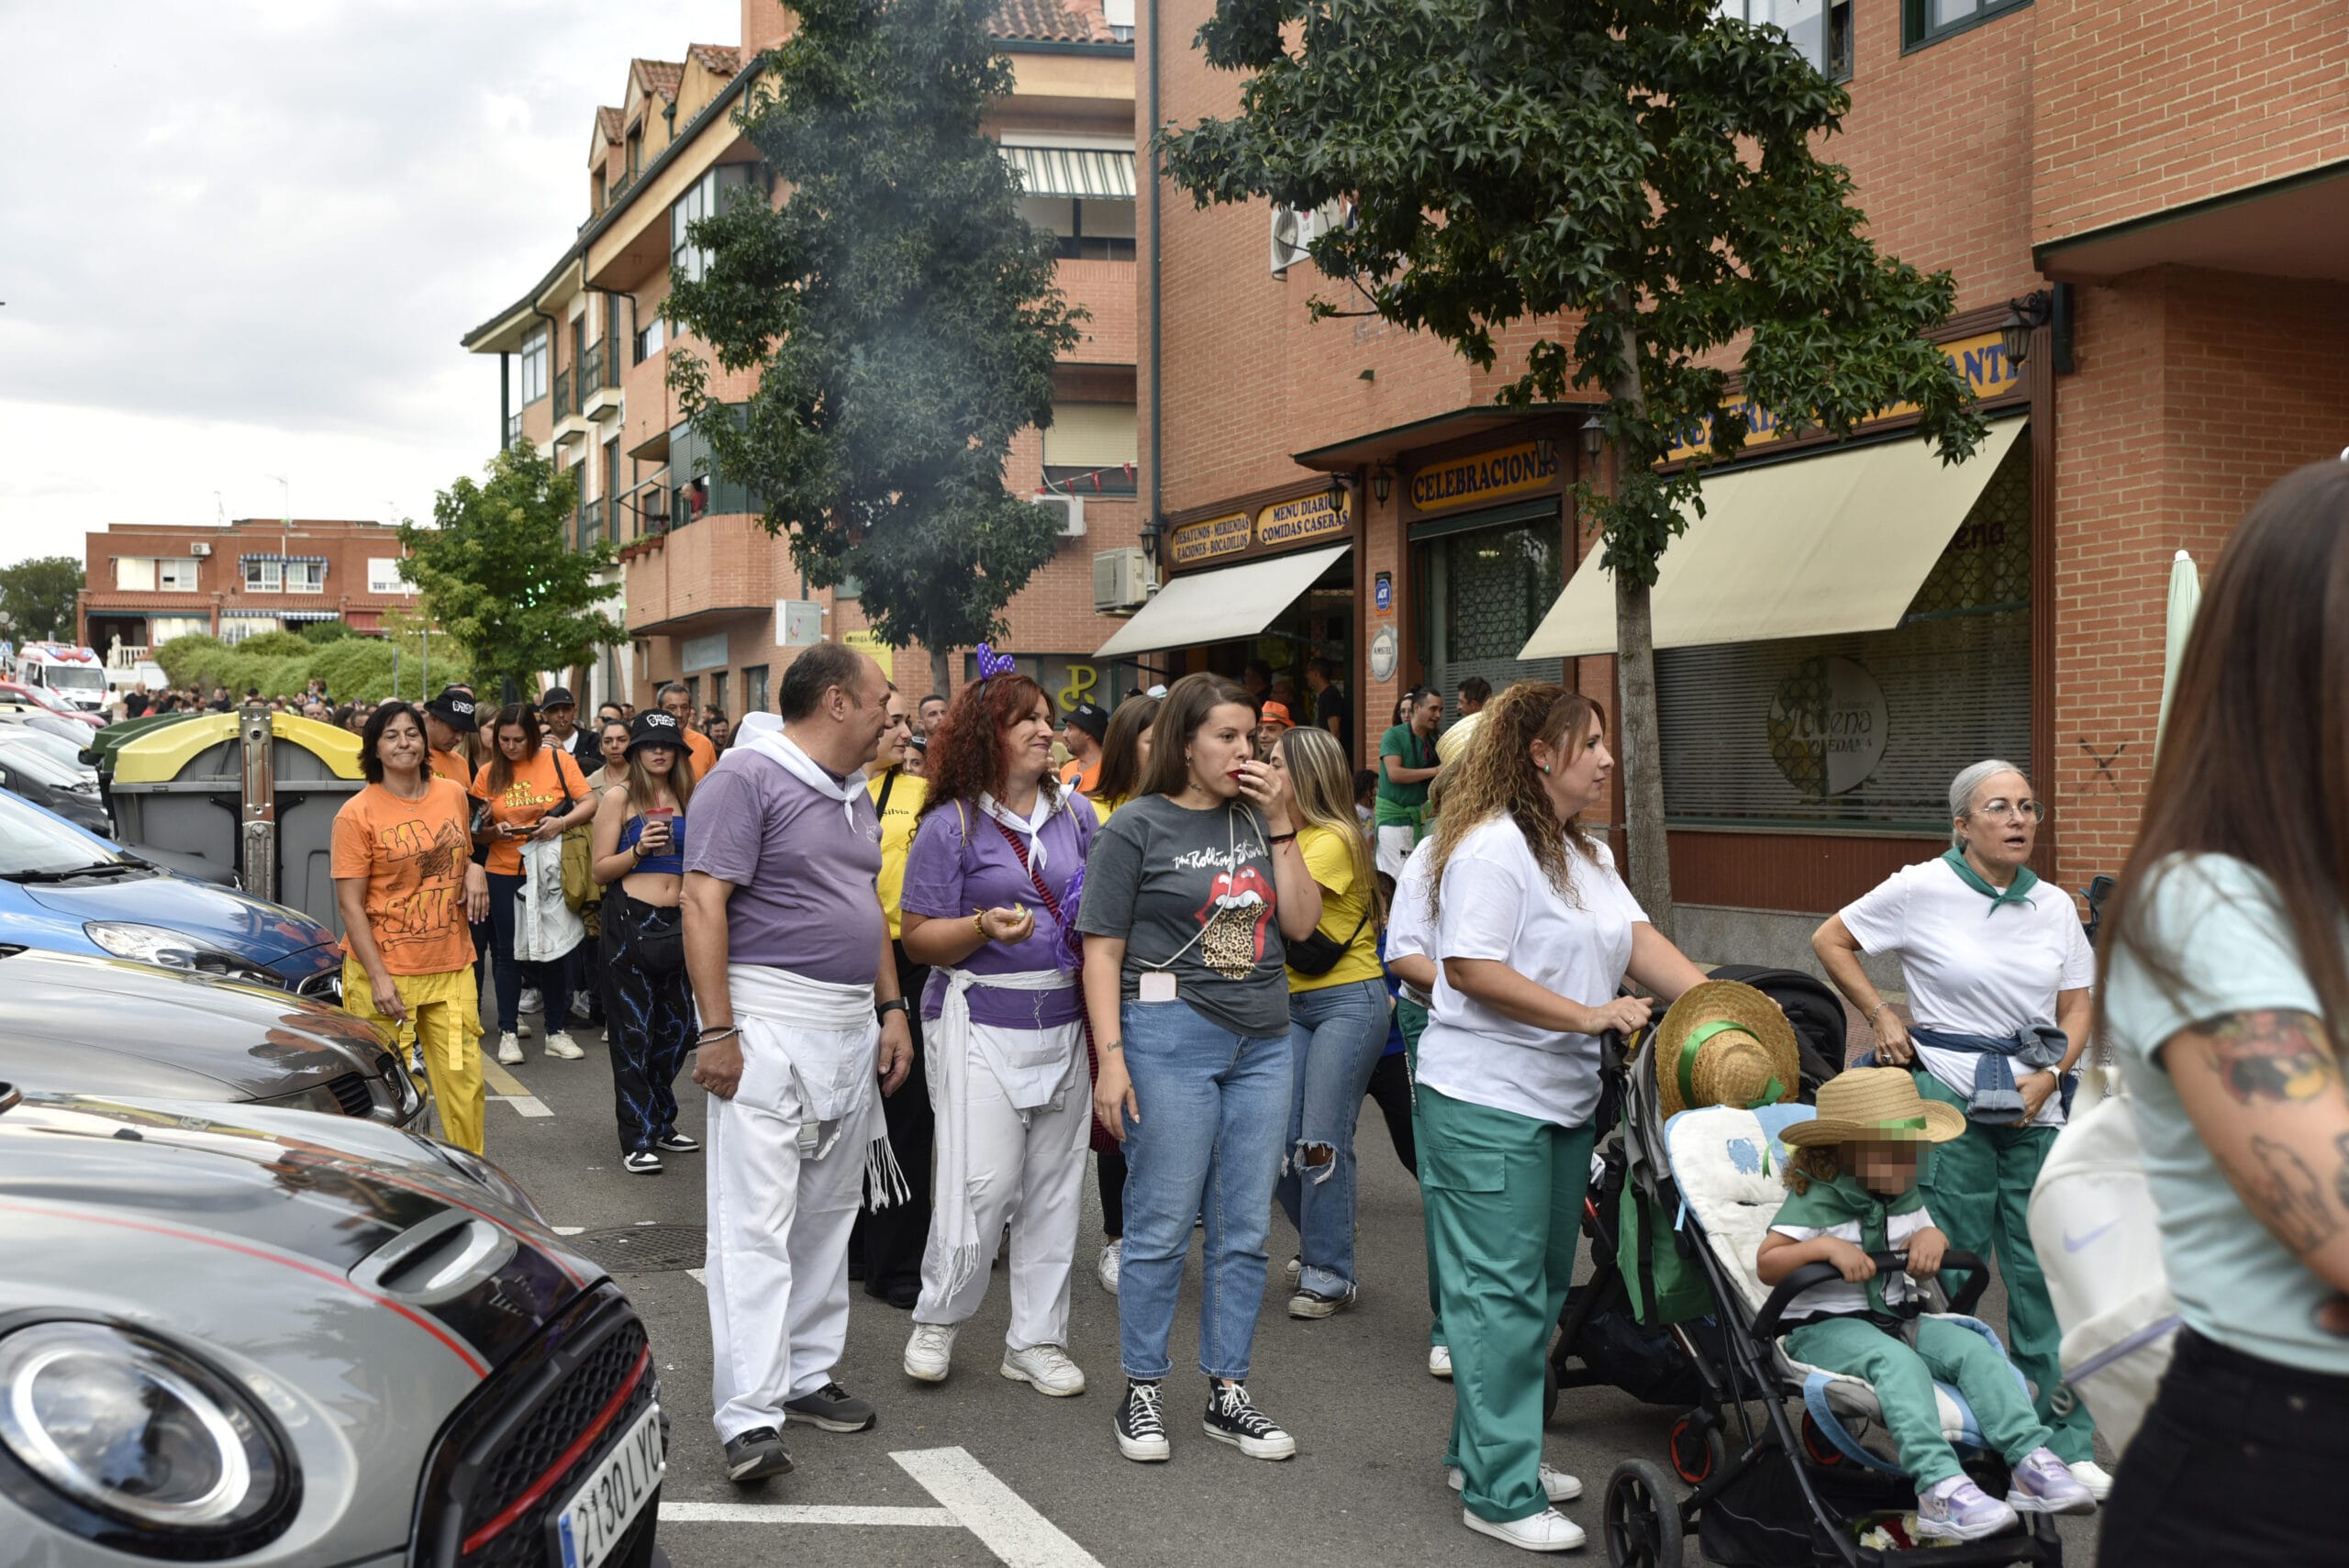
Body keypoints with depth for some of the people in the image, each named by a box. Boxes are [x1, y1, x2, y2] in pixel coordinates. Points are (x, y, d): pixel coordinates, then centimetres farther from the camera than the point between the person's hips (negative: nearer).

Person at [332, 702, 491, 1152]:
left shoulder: (452, 794, 7)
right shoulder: (356, 814, -7)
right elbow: (350, 904, -8)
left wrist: (473, 870, 1)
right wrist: (378, 977, -15)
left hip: (452, 968, 4)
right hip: (385, 970, -4)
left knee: (464, 1081, 5)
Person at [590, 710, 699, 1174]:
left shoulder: (683, 797, 13)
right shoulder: (619, 796, -2)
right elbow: (601, 870, -5)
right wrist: (638, 850, -19)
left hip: (676, 921, 6)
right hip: (631, 920, -6)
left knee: (676, 1026, 9)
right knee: (633, 1030, -3)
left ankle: (661, 1122, 24)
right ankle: (637, 1139, 1)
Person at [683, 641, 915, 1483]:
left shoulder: (854, 793, 17)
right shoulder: (747, 776, -10)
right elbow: (704, 903, -16)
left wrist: (892, 1010, 15)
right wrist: (716, 1031, -21)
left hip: (852, 1031, 9)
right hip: (771, 1025, -9)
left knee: (827, 1215, 13)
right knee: (756, 1219, -9)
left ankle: (806, 1374, 24)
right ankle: (749, 1416, -10)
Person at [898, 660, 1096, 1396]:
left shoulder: (1075, 813, 10)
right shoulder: (951, 824, -5)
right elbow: (920, 938, -7)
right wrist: (985, 928, -23)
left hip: (1066, 1023, 5)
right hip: (982, 1024, -5)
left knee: (1053, 1185, 8)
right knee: (982, 1184, -9)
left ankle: (1036, 1340, 19)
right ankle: (937, 1320, 15)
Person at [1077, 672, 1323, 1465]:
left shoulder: (1256, 820, 10)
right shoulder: (1138, 825, -3)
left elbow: (1302, 924, 4)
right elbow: (1102, 951, -6)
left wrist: (1281, 824, -2)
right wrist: (1111, 1058, -13)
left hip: (1263, 1039, 5)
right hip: (1172, 1034, -5)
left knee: (1245, 1229, 9)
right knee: (1161, 1228, 1)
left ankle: (1228, 1392, 20)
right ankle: (1142, 1392, 14)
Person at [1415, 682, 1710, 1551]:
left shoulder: (1588, 853, 16)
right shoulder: (1492, 846, -16)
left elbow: (1640, 940, 9)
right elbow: (1473, 970, -22)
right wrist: (1589, 1014, -21)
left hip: (1562, 1101, 10)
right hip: (1486, 1103, -10)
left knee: (1541, 1288, 17)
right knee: (1501, 1293, -5)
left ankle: (1486, 1451, 29)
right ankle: (1499, 1493, 3)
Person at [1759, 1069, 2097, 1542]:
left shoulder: (1906, 1196, 14)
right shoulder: (1816, 1197, -8)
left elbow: (1929, 1250, 23)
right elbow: (1766, 1265, -13)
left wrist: (1932, 1238, -2)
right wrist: (1825, 1246, -28)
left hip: (1898, 1319, 7)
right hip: (1823, 1329, -7)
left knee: (1973, 1349, -17)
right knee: (1899, 1361, -35)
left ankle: (2031, 1460, -24)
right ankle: (1939, 1486, -46)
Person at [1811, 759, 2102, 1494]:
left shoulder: (2055, 906, 8)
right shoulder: (1922, 890, -4)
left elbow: (2078, 1009, 11)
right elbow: (1829, 940, 4)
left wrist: (2050, 1075, -5)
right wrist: (1882, 1015, -2)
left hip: (2034, 1103, 4)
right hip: (1948, 1094, -4)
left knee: (2044, 1267, 6)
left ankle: (2063, 1443, 16)